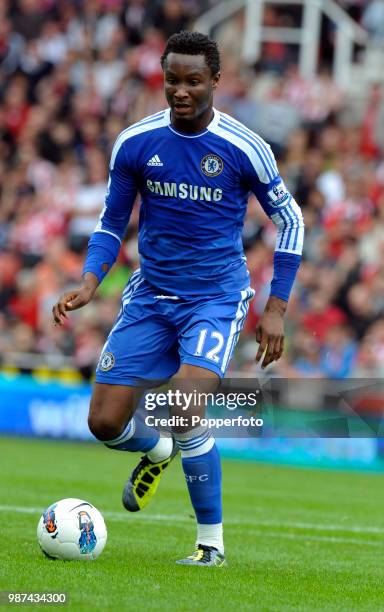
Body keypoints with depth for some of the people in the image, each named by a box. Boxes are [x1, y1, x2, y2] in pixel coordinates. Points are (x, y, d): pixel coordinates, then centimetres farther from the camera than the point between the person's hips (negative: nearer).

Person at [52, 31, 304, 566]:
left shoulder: (245, 149, -10)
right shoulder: (135, 143, -3)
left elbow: (290, 221, 2)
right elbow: (112, 222, 9)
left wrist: (277, 308, -3)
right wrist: (90, 281, -8)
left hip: (217, 297, -4)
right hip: (150, 296, 4)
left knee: (185, 413, -24)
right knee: (105, 423, -2)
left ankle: (212, 542, -6)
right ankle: (158, 451, 35)